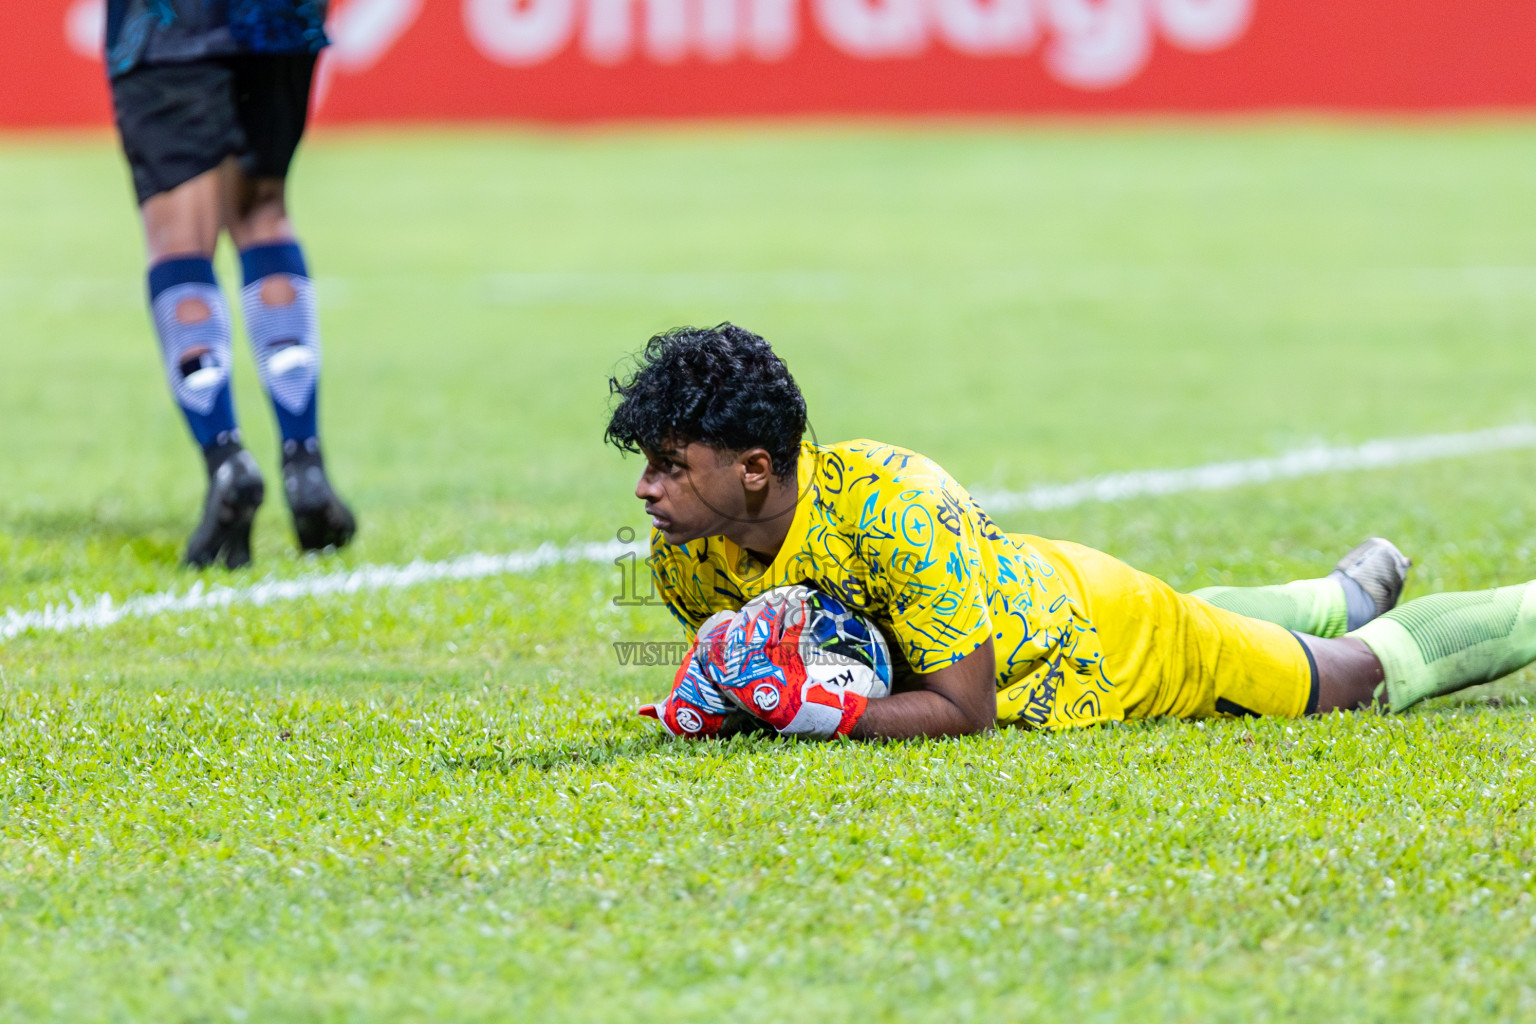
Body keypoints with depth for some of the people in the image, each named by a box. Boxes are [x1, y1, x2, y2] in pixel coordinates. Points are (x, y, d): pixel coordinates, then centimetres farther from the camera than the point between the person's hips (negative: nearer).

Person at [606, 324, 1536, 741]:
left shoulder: (892, 506, -43)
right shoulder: (685, 551, -24)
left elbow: (965, 709, -38)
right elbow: (728, 647, -4)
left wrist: (813, 711, -50)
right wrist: (709, 703, -27)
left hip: (1099, 635, -6)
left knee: (1367, 675, 15)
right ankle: (1349, 593, 63)